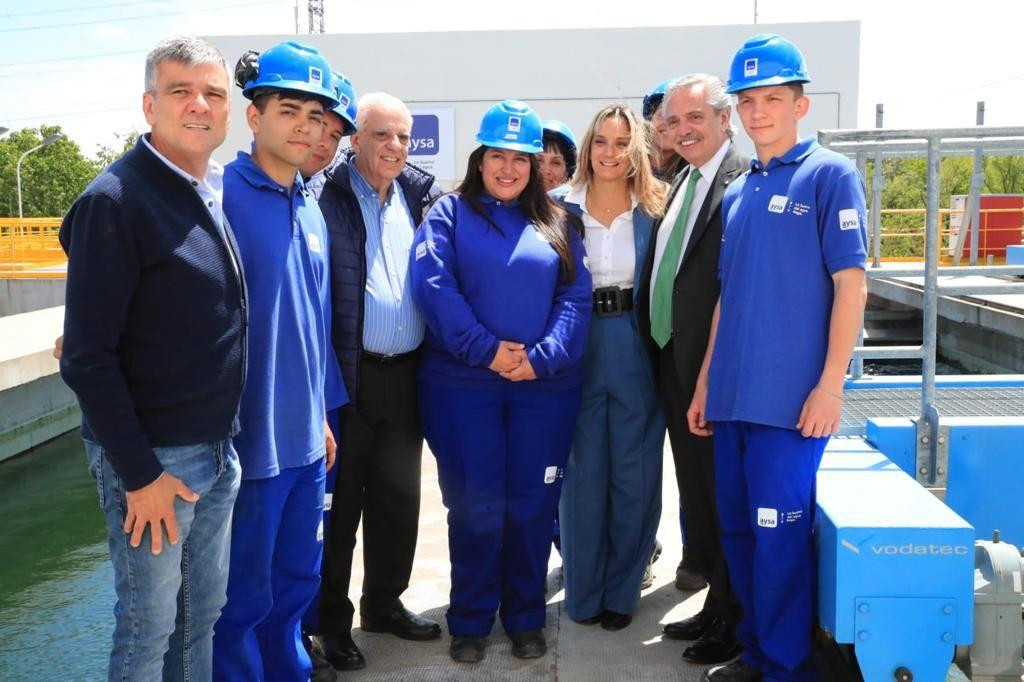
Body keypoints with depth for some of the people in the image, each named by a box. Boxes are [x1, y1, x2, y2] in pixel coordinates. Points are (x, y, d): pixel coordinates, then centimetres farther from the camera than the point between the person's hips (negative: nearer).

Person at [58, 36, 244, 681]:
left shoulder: (221, 191, 7)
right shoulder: (114, 201, -15)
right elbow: (87, 357, -17)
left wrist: (227, 435, 12)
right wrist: (138, 474, -16)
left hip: (220, 451, 7)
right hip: (152, 458, -7)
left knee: (205, 613, 19)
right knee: (149, 627, 8)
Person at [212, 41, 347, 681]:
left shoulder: (311, 209, 10)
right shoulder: (219, 196, -13)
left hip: (306, 437, 7)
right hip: (247, 438, -7)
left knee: (297, 580, 20)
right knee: (244, 596, 8)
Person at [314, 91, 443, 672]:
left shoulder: (419, 195, 10)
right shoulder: (329, 197, -6)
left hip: (405, 375, 5)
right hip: (349, 375, -5)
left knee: (399, 497, 15)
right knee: (341, 501, 7)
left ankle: (384, 603, 33)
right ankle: (333, 619, 23)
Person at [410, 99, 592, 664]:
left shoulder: (557, 223, 11)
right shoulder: (450, 213, 4)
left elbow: (576, 297, 2)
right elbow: (432, 286, -9)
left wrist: (543, 355, -14)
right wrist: (486, 350, -17)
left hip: (546, 385, 2)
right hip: (463, 384, -2)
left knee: (533, 504, 8)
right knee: (474, 505, 4)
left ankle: (526, 617, 24)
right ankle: (470, 620, 20)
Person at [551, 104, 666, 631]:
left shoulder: (655, 211, 3)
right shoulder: (560, 207, 3)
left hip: (637, 350, 0)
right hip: (577, 347, 0)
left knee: (635, 472, 6)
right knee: (584, 472, 7)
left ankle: (621, 591, 23)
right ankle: (583, 591, 23)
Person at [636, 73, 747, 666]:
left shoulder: (745, 180, -13)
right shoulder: (681, 183, 15)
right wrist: (661, 353, 9)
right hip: (673, 362, 9)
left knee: (722, 492, 3)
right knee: (695, 493, 18)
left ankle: (734, 622, 20)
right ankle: (716, 605, 33)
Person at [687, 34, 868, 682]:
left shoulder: (830, 174, -4)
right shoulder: (738, 193, 14)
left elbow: (850, 283, -9)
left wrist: (831, 384, -15)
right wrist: (706, 380, 15)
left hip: (791, 398, -6)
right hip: (732, 395, 7)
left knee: (779, 532, -2)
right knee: (738, 527, 13)